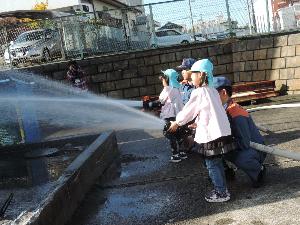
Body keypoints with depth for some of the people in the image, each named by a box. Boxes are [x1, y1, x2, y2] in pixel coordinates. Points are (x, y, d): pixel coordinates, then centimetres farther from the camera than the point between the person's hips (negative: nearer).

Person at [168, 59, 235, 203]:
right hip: (221, 132, 8)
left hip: (210, 135, -8)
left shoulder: (198, 92, -13)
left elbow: (187, 111, -4)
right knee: (217, 163, 18)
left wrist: (176, 123, 11)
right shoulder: (212, 91, 12)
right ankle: (221, 189, 28)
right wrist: (197, 124, 24)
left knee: (212, 165, 3)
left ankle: (221, 193, 11)